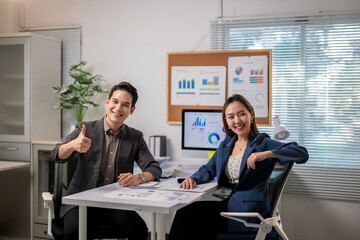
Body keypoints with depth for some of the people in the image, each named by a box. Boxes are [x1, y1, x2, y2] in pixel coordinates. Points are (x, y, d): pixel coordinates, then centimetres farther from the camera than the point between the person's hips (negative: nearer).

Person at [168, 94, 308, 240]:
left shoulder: (262, 143, -3)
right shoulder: (225, 145, 17)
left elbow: (302, 153, -13)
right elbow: (208, 169, 26)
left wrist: (267, 154, -26)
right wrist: (194, 179, 3)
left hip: (249, 212, -6)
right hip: (228, 204, 6)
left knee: (186, 216, -18)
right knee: (184, 213, -17)